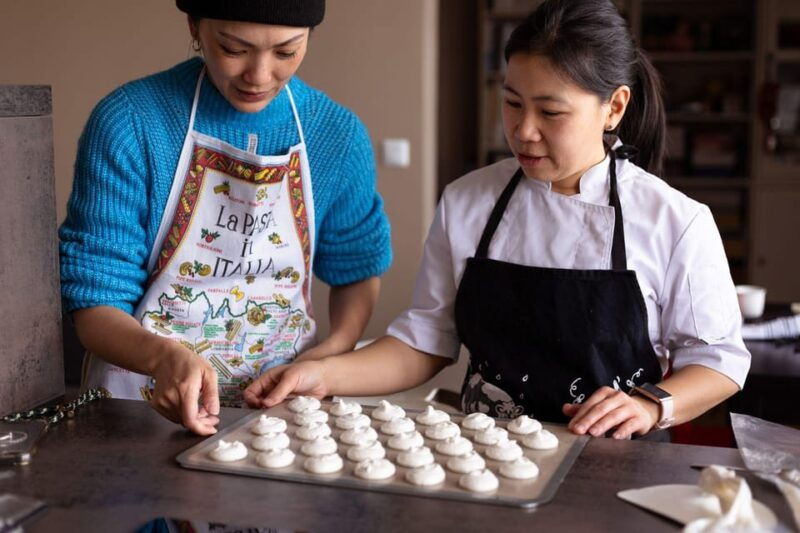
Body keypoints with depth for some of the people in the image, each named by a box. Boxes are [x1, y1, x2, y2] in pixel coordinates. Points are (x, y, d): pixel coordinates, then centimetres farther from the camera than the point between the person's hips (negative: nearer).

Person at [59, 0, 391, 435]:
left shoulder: (339, 135, -1)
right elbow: (95, 303, -8)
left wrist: (338, 346, -5)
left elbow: (357, 267, 14)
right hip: (147, 395, -3)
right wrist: (162, 356, -28)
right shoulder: (128, 122, -10)